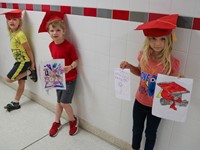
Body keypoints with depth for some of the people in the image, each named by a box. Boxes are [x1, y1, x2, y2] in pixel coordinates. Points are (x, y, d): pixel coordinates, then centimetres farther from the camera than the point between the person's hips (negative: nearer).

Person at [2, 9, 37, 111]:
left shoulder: (20, 35, -20)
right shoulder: (12, 33, 7)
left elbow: (28, 49, -17)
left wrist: (32, 64, -12)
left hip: (23, 62, -8)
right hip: (19, 61, 8)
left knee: (8, 79, -5)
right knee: (21, 83, 15)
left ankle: (29, 72, 4)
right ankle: (15, 103, 25)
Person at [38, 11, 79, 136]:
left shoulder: (69, 46, -22)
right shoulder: (51, 45, -2)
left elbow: (76, 61, -16)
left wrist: (69, 68, -34)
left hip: (70, 78, -6)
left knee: (64, 102, -5)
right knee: (59, 101, 17)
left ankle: (73, 120, 22)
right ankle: (57, 122, 36)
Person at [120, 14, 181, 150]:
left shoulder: (172, 63, -24)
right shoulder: (143, 56, -13)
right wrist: (129, 66, -11)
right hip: (140, 101, 3)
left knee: (151, 133, 22)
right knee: (137, 129, 26)